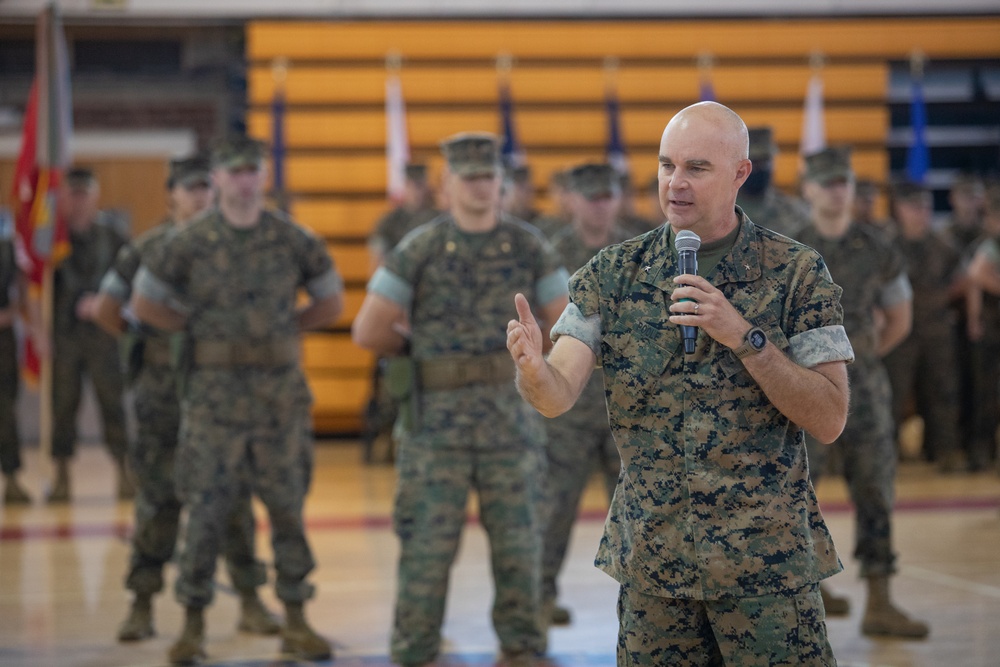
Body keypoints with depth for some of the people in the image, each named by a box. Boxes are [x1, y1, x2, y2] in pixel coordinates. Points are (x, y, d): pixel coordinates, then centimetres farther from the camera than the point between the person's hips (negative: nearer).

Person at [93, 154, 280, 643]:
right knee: (158, 497, 1)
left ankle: (250, 602, 10)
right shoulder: (147, 250, 1)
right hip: (162, 389, -1)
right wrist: (144, 341, 10)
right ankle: (142, 605, 8)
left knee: (234, 495, 3)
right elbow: (105, 309, 7)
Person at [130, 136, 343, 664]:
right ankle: (193, 624, 8)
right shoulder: (188, 244, -2)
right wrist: (199, 328, 3)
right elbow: (144, 304, 6)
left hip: (280, 393, 2)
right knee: (205, 510, -2)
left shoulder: (294, 241, 2)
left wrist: (281, 327, 6)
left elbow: (331, 303, 14)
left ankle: (296, 621, 15)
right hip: (213, 395, -2)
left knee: (288, 507, 6)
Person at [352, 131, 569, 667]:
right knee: (427, 542, 0)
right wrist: (421, 346, 5)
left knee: (517, 540, 7)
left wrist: (518, 347, 8)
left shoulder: (528, 246, 1)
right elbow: (368, 332, -5)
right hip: (437, 419, -2)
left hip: (510, 416, 2)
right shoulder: (419, 250, -4)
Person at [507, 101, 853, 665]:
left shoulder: (797, 273, -4)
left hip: (767, 557, -2)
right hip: (651, 557, 2)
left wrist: (743, 336, -20)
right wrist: (533, 369, -32)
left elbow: (830, 420, -9)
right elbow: (558, 396, -8)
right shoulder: (614, 273, 2)